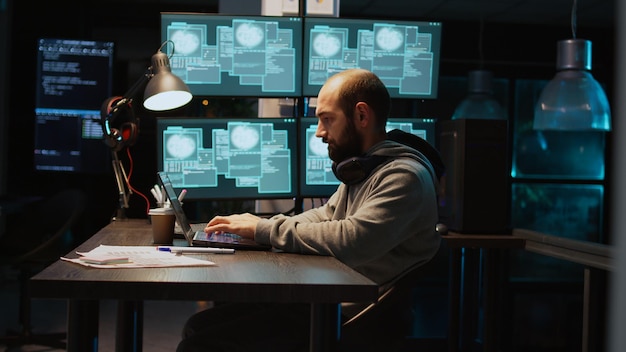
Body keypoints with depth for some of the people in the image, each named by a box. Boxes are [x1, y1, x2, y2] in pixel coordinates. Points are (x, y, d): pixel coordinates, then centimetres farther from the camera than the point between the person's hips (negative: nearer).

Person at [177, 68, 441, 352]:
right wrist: (255, 225, 4)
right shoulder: (362, 169, 14)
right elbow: (323, 216, 21)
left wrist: (263, 229, -18)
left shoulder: (405, 176, -17)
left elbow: (351, 240, -28)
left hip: (349, 317, -9)